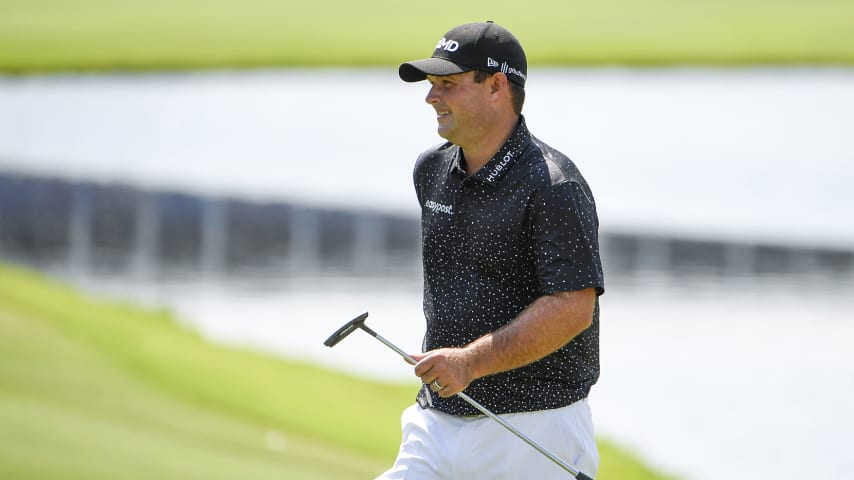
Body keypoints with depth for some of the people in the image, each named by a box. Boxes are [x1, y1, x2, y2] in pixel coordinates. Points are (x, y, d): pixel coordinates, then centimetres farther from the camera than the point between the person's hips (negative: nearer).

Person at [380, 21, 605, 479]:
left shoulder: (552, 185, -14)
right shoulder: (431, 170, 11)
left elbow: (573, 308, -23)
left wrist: (472, 362, -28)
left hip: (532, 427, -7)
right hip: (436, 423, 7)